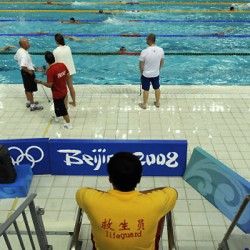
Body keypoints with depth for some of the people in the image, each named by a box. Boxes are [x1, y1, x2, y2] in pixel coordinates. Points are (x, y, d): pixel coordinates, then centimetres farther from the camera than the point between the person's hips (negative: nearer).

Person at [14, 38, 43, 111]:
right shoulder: (24, 54, -30)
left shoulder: (19, 51, 1)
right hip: (28, 72, -10)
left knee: (27, 88, 21)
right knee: (30, 89, 0)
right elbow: (23, 66, -39)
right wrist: (29, 71, -21)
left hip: (24, 72, 10)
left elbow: (16, 57, 21)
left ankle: (29, 102, 36)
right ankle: (33, 105, 10)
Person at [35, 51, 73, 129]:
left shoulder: (50, 71, -26)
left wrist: (40, 82, -10)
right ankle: (57, 116, 50)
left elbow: (49, 85, -24)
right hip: (64, 90, 7)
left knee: (62, 109, 10)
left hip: (57, 94, -7)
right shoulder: (62, 65, -8)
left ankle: (69, 124, 22)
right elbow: (68, 75, 3)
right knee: (58, 105, 30)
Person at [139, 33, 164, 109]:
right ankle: (157, 102, 38)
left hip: (146, 74, -3)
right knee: (157, 88, 22)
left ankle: (144, 104, 30)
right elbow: (162, 62, 1)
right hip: (156, 74, 3)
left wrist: (141, 72, 5)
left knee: (146, 90, 14)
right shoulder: (161, 50, -13)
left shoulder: (144, 51, -26)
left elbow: (141, 65, -15)